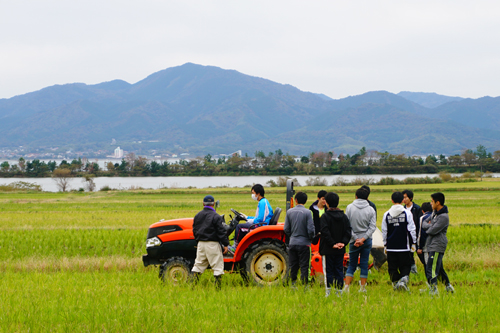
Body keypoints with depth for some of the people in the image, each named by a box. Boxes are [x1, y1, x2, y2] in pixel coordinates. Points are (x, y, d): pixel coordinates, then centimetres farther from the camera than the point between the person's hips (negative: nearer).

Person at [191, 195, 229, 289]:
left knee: (199, 264, 14)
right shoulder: (216, 217, -11)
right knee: (217, 265, 0)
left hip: (201, 243, 6)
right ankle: (218, 287, -1)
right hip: (212, 244, -6)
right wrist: (226, 244, -7)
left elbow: (194, 230, 15)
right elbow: (221, 232, -12)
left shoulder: (197, 216, 8)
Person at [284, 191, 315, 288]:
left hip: (292, 243, 3)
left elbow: (286, 229, 1)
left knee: (293, 266, 11)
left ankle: (293, 285, 14)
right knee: (304, 266, 2)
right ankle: (304, 285, 1)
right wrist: (311, 239, 8)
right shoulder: (307, 212, -10)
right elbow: (311, 229, -11)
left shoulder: (289, 212, 0)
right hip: (304, 243, -3)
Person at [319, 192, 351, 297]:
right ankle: (339, 291, 10)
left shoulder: (325, 216, -9)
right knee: (339, 271, 10)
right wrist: (343, 242, -4)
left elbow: (325, 233, -17)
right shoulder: (344, 216, 7)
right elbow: (348, 231, 2)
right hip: (340, 251, 4)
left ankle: (328, 292, -3)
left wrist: (333, 244, -12)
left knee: (328, 271, 0)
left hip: (328, 249, -4)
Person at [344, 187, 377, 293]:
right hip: (367, 240, 0)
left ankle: (346, 287, -2)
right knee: (364, 264, 6)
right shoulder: (371, 210, 0)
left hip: (353, 240, 0)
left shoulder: (349, 208, -1)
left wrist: (355, 238, -5)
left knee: (352, 265, 9)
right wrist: (363, 238, -11)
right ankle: (363, 288, 6)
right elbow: (373, 226, -7)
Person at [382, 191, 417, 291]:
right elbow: (411, 230, -2)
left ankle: (395, 283, 6)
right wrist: (413, 243, 7)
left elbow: (384, 232, 8)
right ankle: (404, 279, -17)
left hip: (391, 246, 1)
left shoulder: (386, 215, 2)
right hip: (404, 246, -1)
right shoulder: (407, 213, -5)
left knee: (392, 267, 10)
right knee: (405, 266, 6)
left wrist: (385, 245, 18)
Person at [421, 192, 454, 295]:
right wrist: (429, 226, -4)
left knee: (431, 270, -15)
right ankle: (448, 287, 29)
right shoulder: (434, 213, 14)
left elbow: (433, 231, -21)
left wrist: (428, 228, 0)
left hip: (437, 247, -10)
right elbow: (424, 223, 17)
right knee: (439, 269, 18)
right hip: (431, 245, 10)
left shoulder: (444, 217, -16)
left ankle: (434, 290, -17)